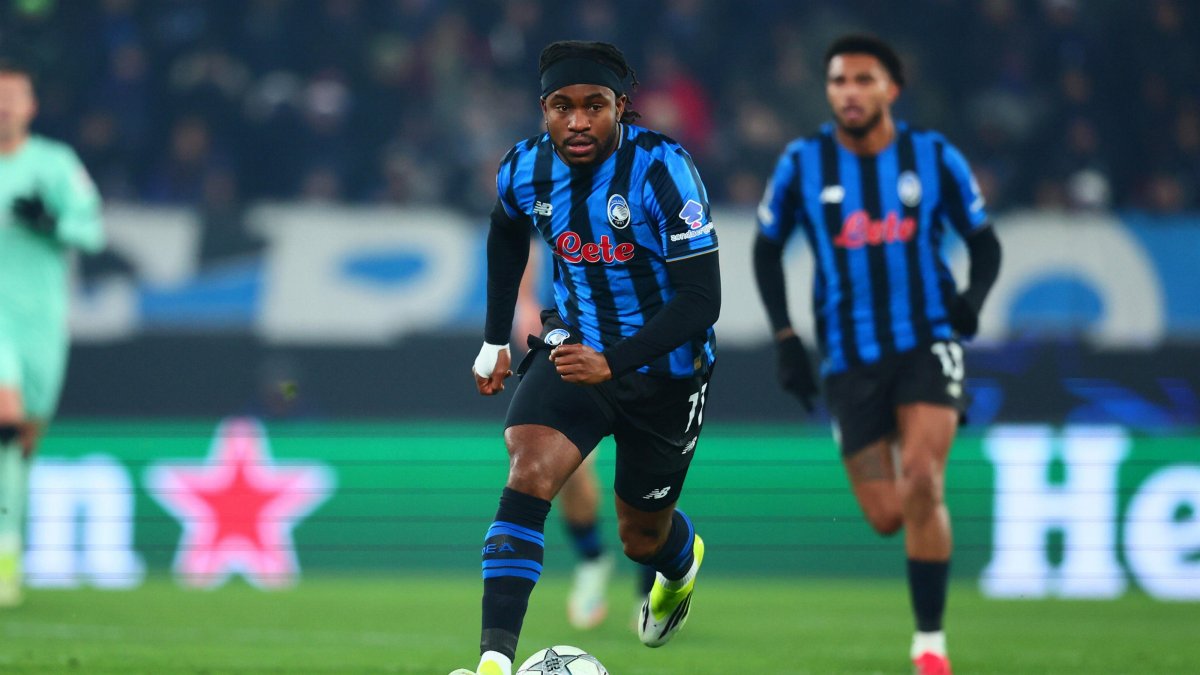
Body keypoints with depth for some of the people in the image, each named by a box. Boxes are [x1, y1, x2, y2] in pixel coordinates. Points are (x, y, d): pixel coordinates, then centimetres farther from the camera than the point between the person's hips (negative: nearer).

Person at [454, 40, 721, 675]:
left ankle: (682, 560, 55)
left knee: (641, 536, 15)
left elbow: (700, 300, -27)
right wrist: (495, 340, 16)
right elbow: (506, 234, 16)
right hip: (573, 341, 3)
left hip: (663, 368, -3)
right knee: (527, 474, -25)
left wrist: (612, 361, -35)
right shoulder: (525, 169, -11)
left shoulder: (661, 170, -26)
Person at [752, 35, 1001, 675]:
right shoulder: (802, 163, -1)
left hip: (927, 344, -1)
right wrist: (785, 340, 4)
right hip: (850, 356, 1)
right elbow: (767, 248, 12)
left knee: (920, 478, -22)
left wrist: (973, 296, -12)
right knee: (886, 517, -4)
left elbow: (983, 241, 9)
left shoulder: (934, 157, -2)